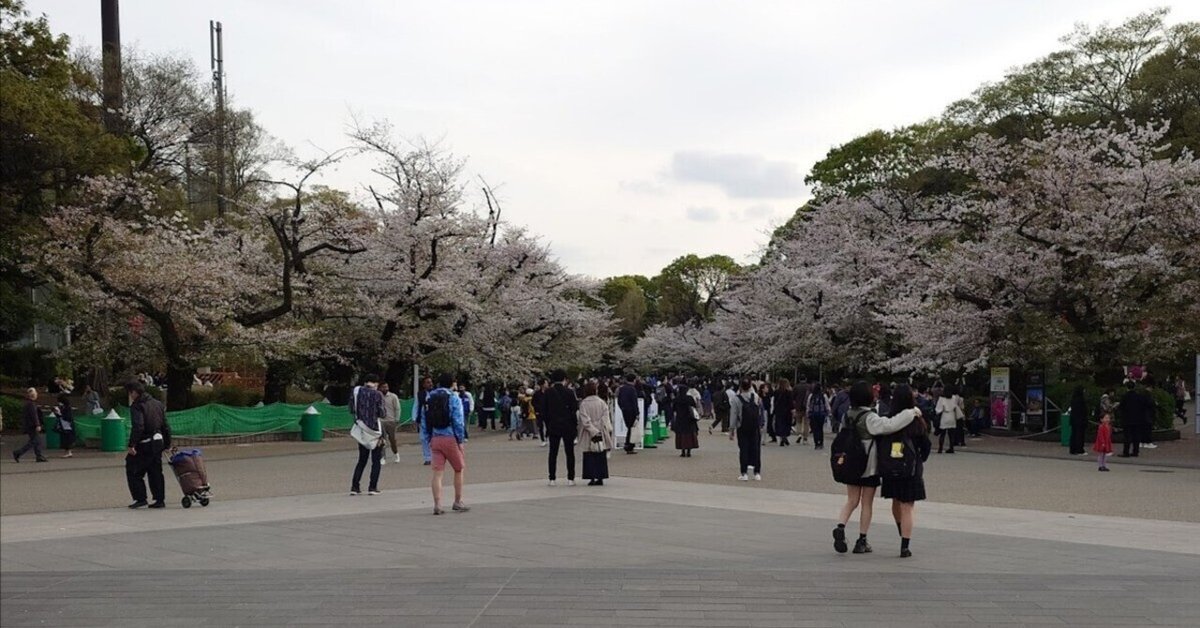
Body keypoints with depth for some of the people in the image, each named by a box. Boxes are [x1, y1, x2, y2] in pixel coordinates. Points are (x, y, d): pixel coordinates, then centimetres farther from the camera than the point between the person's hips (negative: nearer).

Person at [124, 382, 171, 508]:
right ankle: (160, 500, 12)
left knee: (133, 471, 4)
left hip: (144, 445, -7)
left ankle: (140, 499, 0)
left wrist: (131, 444, -24)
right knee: (156, 472, 12)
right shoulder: (157, 404, 13)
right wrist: (167, 444, 21)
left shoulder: (136, 406, -11)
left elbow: (137, 427, -24)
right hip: (158, 441, 7)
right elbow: (165, 426, 15)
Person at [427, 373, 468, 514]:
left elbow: (425, 421, 10)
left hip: (435, 439, 4)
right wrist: (460, 440, -6)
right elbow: (458, 421, -13)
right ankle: (458, 502, 17)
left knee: (437, 472, 3)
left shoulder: (430, 398, 9)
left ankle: (437, 505, -2)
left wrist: (429, 439, 15)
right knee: (459, 469, 12)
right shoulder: (454, 398, -7)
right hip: (450, 438, -4)